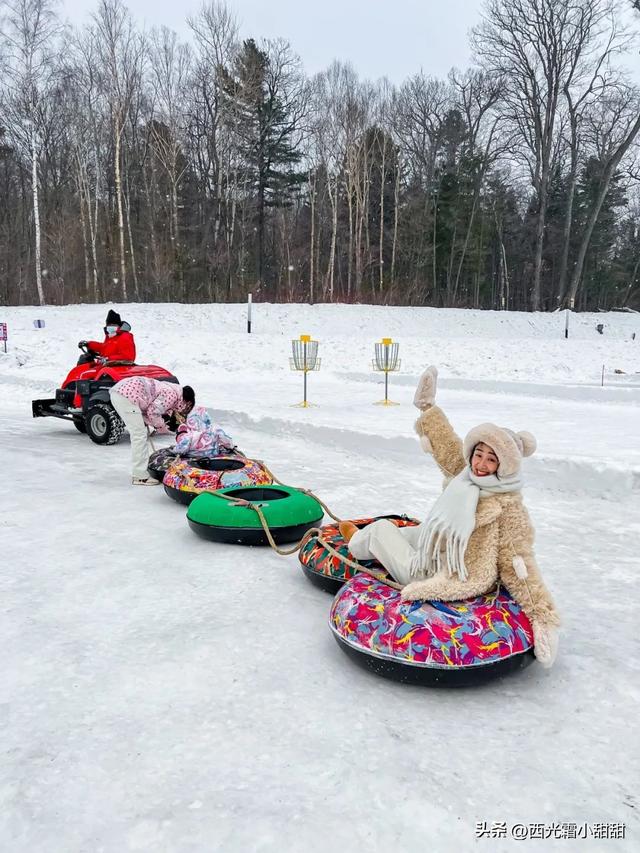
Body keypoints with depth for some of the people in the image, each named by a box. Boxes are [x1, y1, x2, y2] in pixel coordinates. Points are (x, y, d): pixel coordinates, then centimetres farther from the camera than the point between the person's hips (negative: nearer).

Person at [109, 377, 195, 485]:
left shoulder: (170, 388, 20)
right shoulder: (173, 394, -8)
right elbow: (152, 412, -16)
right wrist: (161, 425, 1)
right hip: (126, 394, -10)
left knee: (142, 434, 16)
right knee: (139, 435, -7)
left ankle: (140, 472, 22)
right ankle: (139, 476, -4)